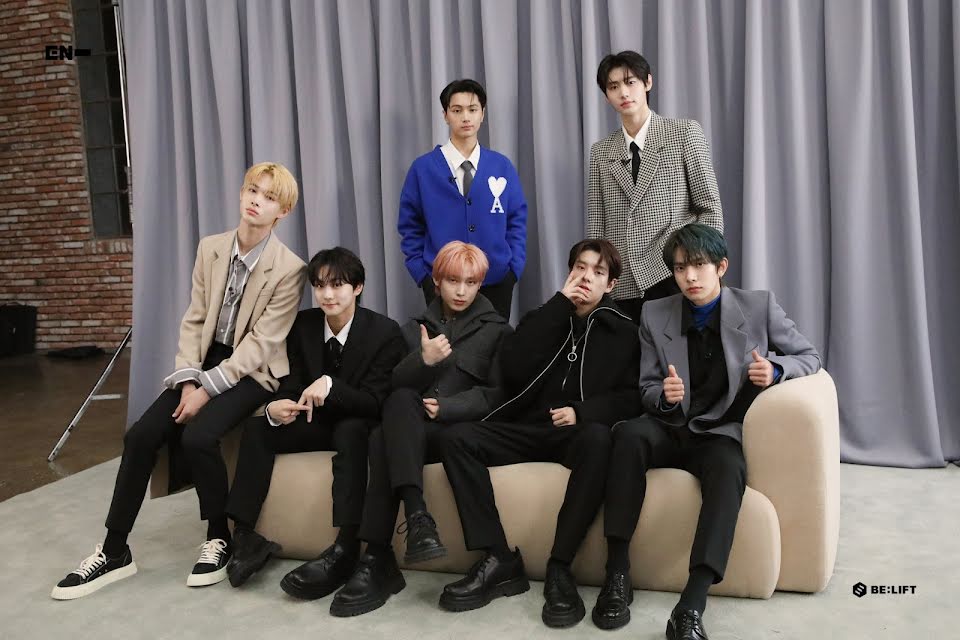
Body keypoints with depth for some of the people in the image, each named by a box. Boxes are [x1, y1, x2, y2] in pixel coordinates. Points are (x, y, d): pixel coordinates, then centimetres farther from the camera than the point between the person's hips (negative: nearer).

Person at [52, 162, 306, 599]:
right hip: (207, 362, 5)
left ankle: (218, 539, -4)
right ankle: (114, 551, 4)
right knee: (140, 434, -11)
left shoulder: (289, 268, -14)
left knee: (198, 435, -28)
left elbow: (260, 343, -16)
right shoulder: (210, 248, 3)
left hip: (252, 370, -5)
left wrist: (208, 390, -19)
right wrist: (189, 381, -10)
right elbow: (193, 320, 3)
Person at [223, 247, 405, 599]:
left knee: (351, 430, -38)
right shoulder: (303, 325, -2)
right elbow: (291, 385, -3)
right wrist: (275, 408, -28)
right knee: (256, 427, -17)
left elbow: (375, 402, -20)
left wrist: (330, 385, -38)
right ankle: (244, 535, -19)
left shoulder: (385, 331, -17)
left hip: (357, 426, -5)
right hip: (317, 421, 5)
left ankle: (346, 548, -42)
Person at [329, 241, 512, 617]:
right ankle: (417, 516, -40)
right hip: (410, 428, 3)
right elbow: (393, 386, 6)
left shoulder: (496, 330, 12)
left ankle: (377, 561, -33)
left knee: (382, 441, -31)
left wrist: (447, 406, -15)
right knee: (400, 400, -34)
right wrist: (423, 361, -15)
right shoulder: (416, 329, 21)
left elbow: (497, 394, 1)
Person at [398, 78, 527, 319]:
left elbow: (517, 221, 7)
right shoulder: (423, 168, -2)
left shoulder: (502, 166, 3)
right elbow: (410, 226, 3)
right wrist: (422, 272, -4)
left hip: (496, 281, 2)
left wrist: (514, 267, -2)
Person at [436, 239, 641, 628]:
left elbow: (632, 397, 2)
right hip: (529, 429, 3)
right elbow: (513, 369, -3)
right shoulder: (545, 318, 18)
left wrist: (583, 410, -17)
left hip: (577, 432, -3)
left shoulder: (622, 330, 13)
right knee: (456, 438, -21)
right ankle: (500, 560, -23)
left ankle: (560, 568, -31)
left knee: (598, 439, -38)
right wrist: (560, 303, -2)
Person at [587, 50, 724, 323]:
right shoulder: (600, 152, 12)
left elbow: (710, 208, 2)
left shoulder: (685, 133, 4)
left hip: (673, 275, -2)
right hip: (621, 285, 3)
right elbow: (596, 224, 10)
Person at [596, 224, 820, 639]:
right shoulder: (655, 315, 5)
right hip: (671, 429, 2)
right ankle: (617, 573, -27)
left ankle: (692, 605, -39)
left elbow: (809, 356, 9)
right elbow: (647, 391, 7)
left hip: (721, 433, -1)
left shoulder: (759, 306, 1)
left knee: (728, 467, -37)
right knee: (629, 434, -33)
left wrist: (776, 369, -14)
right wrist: (664, 396, -18)